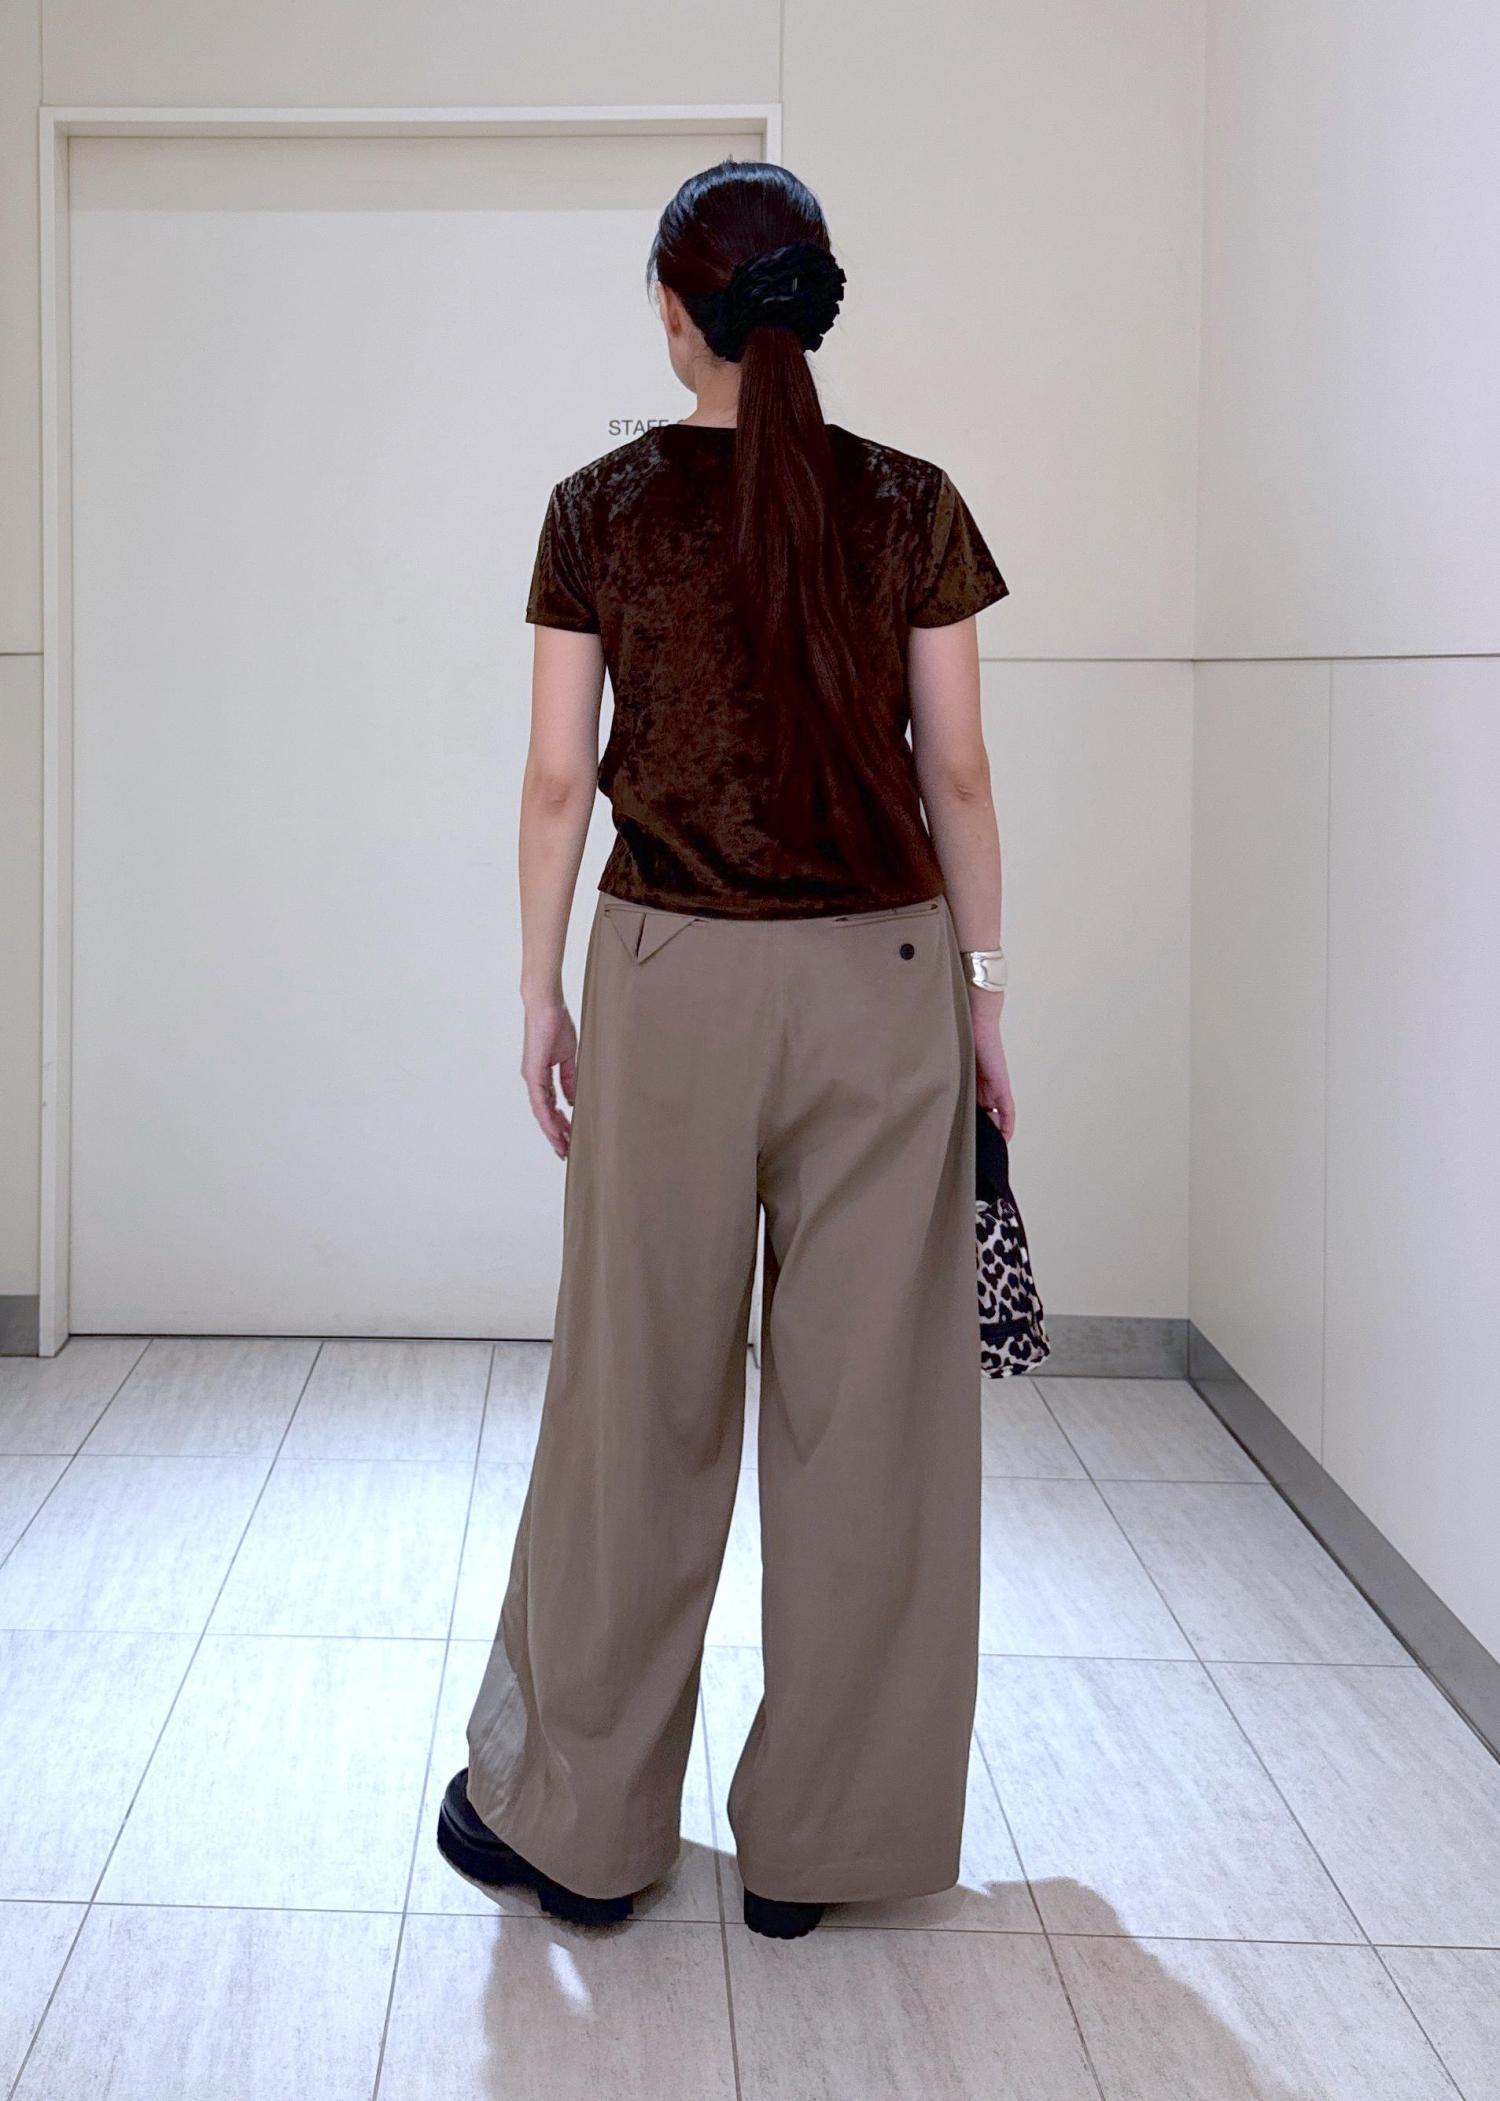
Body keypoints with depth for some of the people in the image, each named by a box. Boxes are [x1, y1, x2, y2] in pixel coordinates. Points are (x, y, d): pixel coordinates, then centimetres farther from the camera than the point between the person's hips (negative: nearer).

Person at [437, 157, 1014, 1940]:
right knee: (863, 1403, 7)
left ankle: (573, 1816, 22)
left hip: (671, 977, 0)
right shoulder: (911, 506, 0)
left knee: (642, 1395, 10)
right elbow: (955, 774, 0)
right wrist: (983, 992, 8)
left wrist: (539, 994, 7)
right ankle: (819, 1834, 17)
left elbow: (559, 774, -2)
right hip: (882, 979, 0)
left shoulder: (602, 507, -2)